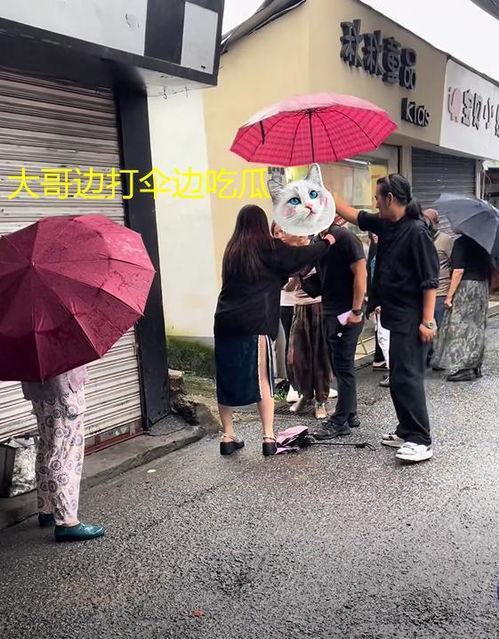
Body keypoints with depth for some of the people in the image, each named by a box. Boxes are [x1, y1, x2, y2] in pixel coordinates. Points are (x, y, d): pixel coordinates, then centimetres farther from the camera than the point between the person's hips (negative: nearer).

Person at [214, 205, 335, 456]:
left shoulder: (233, 249, 16)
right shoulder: (267, 247, -1)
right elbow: (301, 255, 3)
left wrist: (285, 278, 31)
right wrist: (326, 242, 19)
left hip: (225, 322, 5)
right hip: (254, 324, -5)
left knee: (227, 379, 10)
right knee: (262, 379, 3)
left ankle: (228, 436, 15)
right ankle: (269, 437, 4)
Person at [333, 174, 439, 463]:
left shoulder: (416, 231, -15)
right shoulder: (385, 225, 9)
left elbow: (430, 280, -17)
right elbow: (353, 214, 22)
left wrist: (428, 321, -20)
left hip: (412, 320, -9)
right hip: (396, 317, 9)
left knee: (407, 378, -8)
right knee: (399, 377, 14)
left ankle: (421, 441, -1)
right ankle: (407, 432, 25)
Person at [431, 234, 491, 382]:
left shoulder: (461, 242, -13)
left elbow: (459, 271, -18)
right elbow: (489, 267, 15)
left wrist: (449, 296, -15)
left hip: (466, 287, -8)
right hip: (483, 285, 8)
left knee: (460, 328, -3)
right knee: (477, 327, 12)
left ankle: (464, 369, -2)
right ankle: (475, 367, 19)